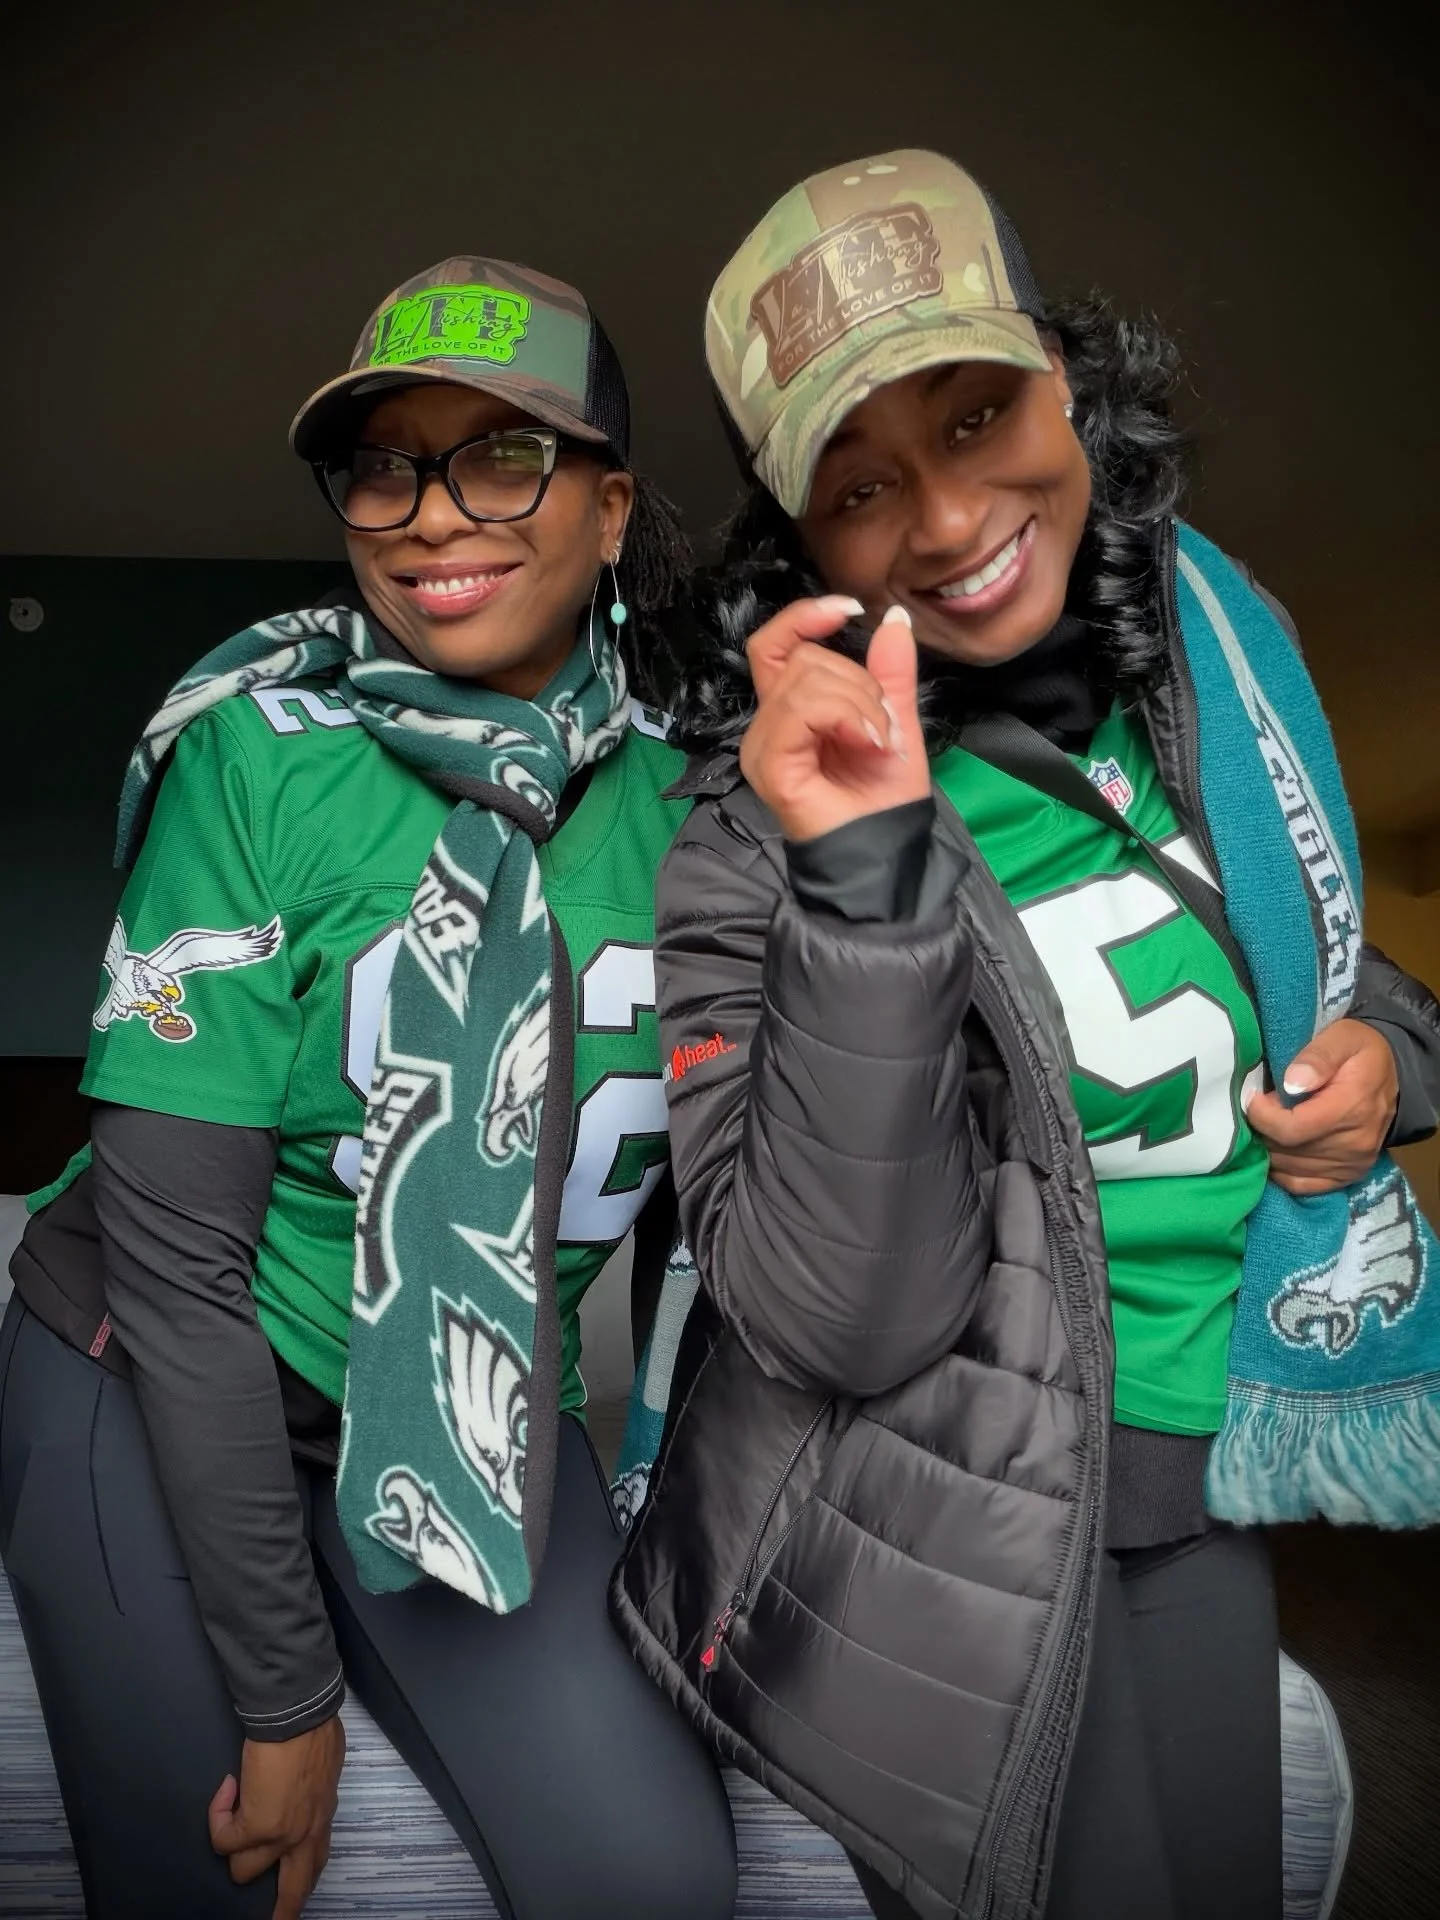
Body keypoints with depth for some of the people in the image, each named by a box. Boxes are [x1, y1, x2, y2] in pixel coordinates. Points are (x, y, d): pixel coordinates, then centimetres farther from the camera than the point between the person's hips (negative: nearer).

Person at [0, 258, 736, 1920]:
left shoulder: (674, 797, -8)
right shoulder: (259, 751, -17)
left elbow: (682, 1190, 2)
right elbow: (173, 1249, -17)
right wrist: (285, 1691, -13)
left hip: (484, 1421, 3)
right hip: (154, 1408, -2)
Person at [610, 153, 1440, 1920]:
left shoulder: (1212, 625, -5)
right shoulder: (765, 816, -22)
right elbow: (837, 1320, -27)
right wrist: (867, 883, -37)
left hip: (1201, 1501, 6)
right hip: (948, 1566, -6)